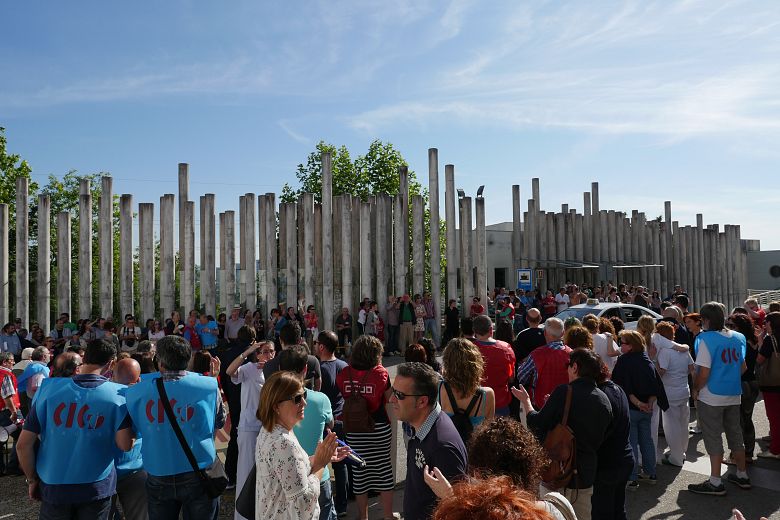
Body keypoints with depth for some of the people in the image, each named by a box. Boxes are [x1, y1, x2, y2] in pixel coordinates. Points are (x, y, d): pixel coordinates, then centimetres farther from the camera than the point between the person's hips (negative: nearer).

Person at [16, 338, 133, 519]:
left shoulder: (48, 388, -9)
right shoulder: (118, 394, -13)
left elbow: (23, 445, -6)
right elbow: (125, 445, -16)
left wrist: (32, 480, 9)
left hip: (53, 486, 1)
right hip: (97, 488, -1)